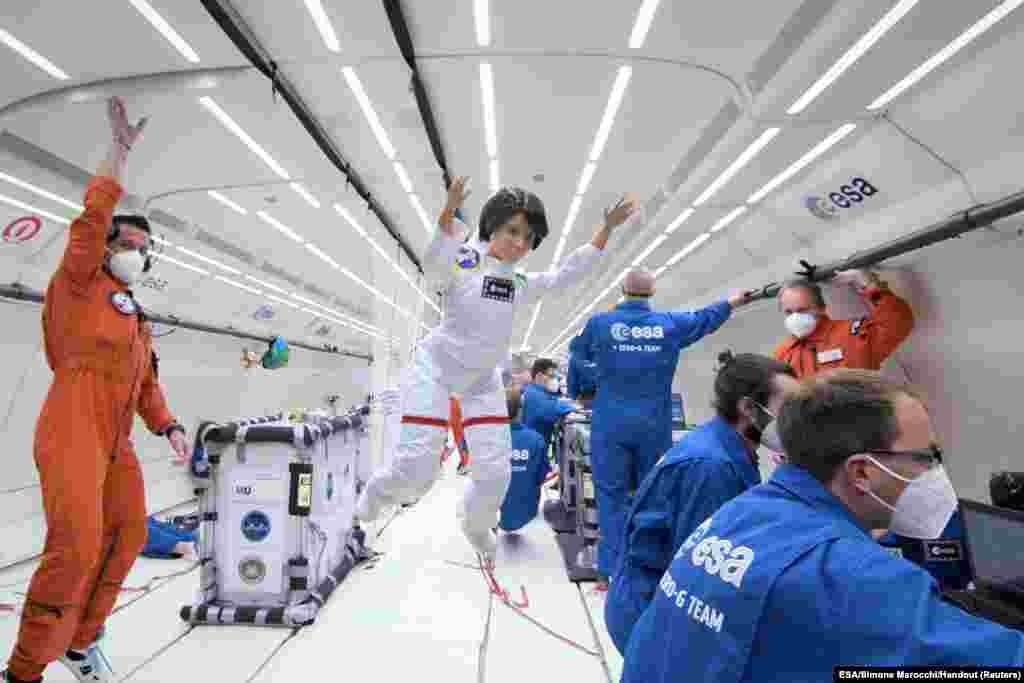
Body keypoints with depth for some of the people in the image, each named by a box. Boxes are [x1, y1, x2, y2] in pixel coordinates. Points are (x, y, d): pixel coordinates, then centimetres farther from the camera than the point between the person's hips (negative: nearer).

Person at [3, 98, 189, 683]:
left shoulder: (138, 319, 21)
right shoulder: (79, 284, 3)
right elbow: (91, 220, -13)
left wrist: (169, 427, 5)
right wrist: (120, 156, -18)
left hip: (117, 443, 8)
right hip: (72, 433, -7)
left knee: (129, 536, 6)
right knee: (77, 547, -15)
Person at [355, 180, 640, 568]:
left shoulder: (521, 284, 6)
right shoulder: (463, 262, -12)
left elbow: (569, 274, 8)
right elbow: (433, 265, -33)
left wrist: (607, 228, 3)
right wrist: (448, 214, -49)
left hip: (482, 382, 5)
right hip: (434, 370, -5)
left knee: (496, 473, 4)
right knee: (415, 471, -8)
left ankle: (475, 527, 36)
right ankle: (373, 494, 29)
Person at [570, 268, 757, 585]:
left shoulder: (600, 323, -4)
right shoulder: (671, 323, 2)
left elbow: (577, 351, 16)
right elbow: (705, 318, 22)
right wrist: (732, 302, 42)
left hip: (611, 424, -1)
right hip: (654, 425, 2)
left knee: (611, 495, 4)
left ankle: (609, 571, 4)